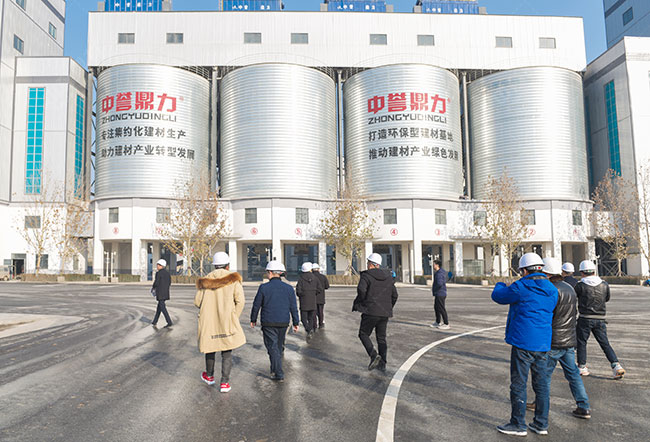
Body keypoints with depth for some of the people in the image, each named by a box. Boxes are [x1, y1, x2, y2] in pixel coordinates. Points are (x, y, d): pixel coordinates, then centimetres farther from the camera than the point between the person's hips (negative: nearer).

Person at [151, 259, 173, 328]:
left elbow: (156, 282, -14)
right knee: (159, 307, 18)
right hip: (166, 293, 8)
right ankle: (155, 321, 27)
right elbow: (169, 283, 13)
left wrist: (153, 288, 6)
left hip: (160, 293, -8)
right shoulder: (167, 273, 12)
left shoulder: (158, 273, -12)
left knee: (162, 308, -6)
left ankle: (169, 322, -12)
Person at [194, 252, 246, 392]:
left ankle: (209, 376, 40)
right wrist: (235, 318, 2)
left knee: (210, 347, 22)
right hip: (226, 321, -3)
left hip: (208, 321, 3)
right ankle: (224, 383, 5)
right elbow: (240, 301, -10)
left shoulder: (205, 281, 2)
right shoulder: (233, 279, -5)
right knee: (227, 352, 8)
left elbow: (197, 301, 2)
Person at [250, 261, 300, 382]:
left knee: (272, 347, 1)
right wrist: (296, 323, 8)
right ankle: (275, 369, 33)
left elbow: (256, 305, -2)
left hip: (268, 323, -3)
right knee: (279, 346, 19)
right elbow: (294, 308, 0)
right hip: (283, 323, 3)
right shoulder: (289, 288, -1)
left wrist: (253, 320, 12)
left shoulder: (264, 287, -9)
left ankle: (279, 374, -6)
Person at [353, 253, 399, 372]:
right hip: (385, 313, 5)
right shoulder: (388, 277, 12)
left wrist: (361, 303, -7)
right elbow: (394, 295, 12)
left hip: (370, 311, -5)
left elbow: (361, 289, -24)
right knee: (381, 338, 14)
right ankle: (382, 363, 12)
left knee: (363, 334, 9)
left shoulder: (366, 275, -6)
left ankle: (374, 355, -8)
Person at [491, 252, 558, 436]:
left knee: (518, 385, 2)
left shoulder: (521, 287, -14)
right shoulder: (552, 290, 7)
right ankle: (541, 424, 23)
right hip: (543, 345, 7)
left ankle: (518, 424, 10)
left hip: (523, 343, -7)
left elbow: (498, 296, -1)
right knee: (541, 384, 14)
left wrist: (500, 286, 22)